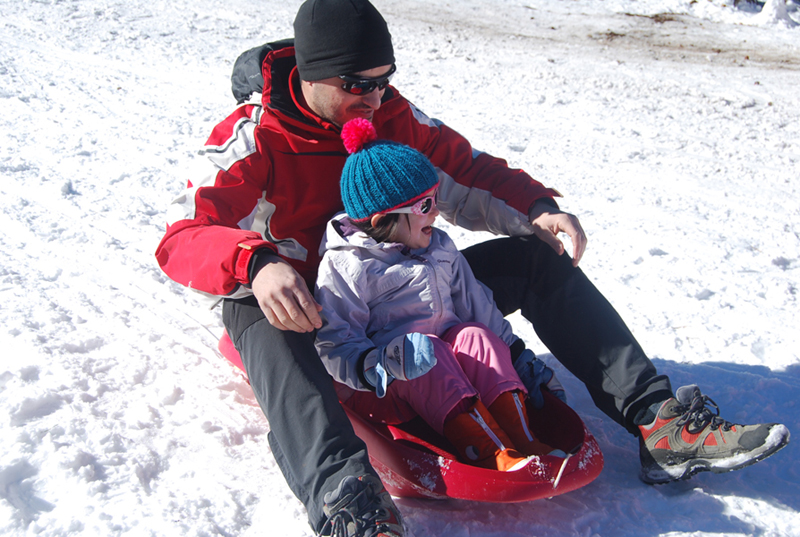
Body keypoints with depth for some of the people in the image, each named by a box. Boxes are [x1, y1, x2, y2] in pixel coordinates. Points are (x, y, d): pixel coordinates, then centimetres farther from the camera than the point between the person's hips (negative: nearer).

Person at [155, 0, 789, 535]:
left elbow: (466, 172, 2)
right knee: (272, 339, -43)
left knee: (534, 257, -7)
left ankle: (661, 422, -14)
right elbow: (182, 236, -29)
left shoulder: (389, 113, -3)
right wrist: (257, 264, -51)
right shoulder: (255, 137, -18)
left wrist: (537, 210, -18)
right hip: (290, 303, -4)